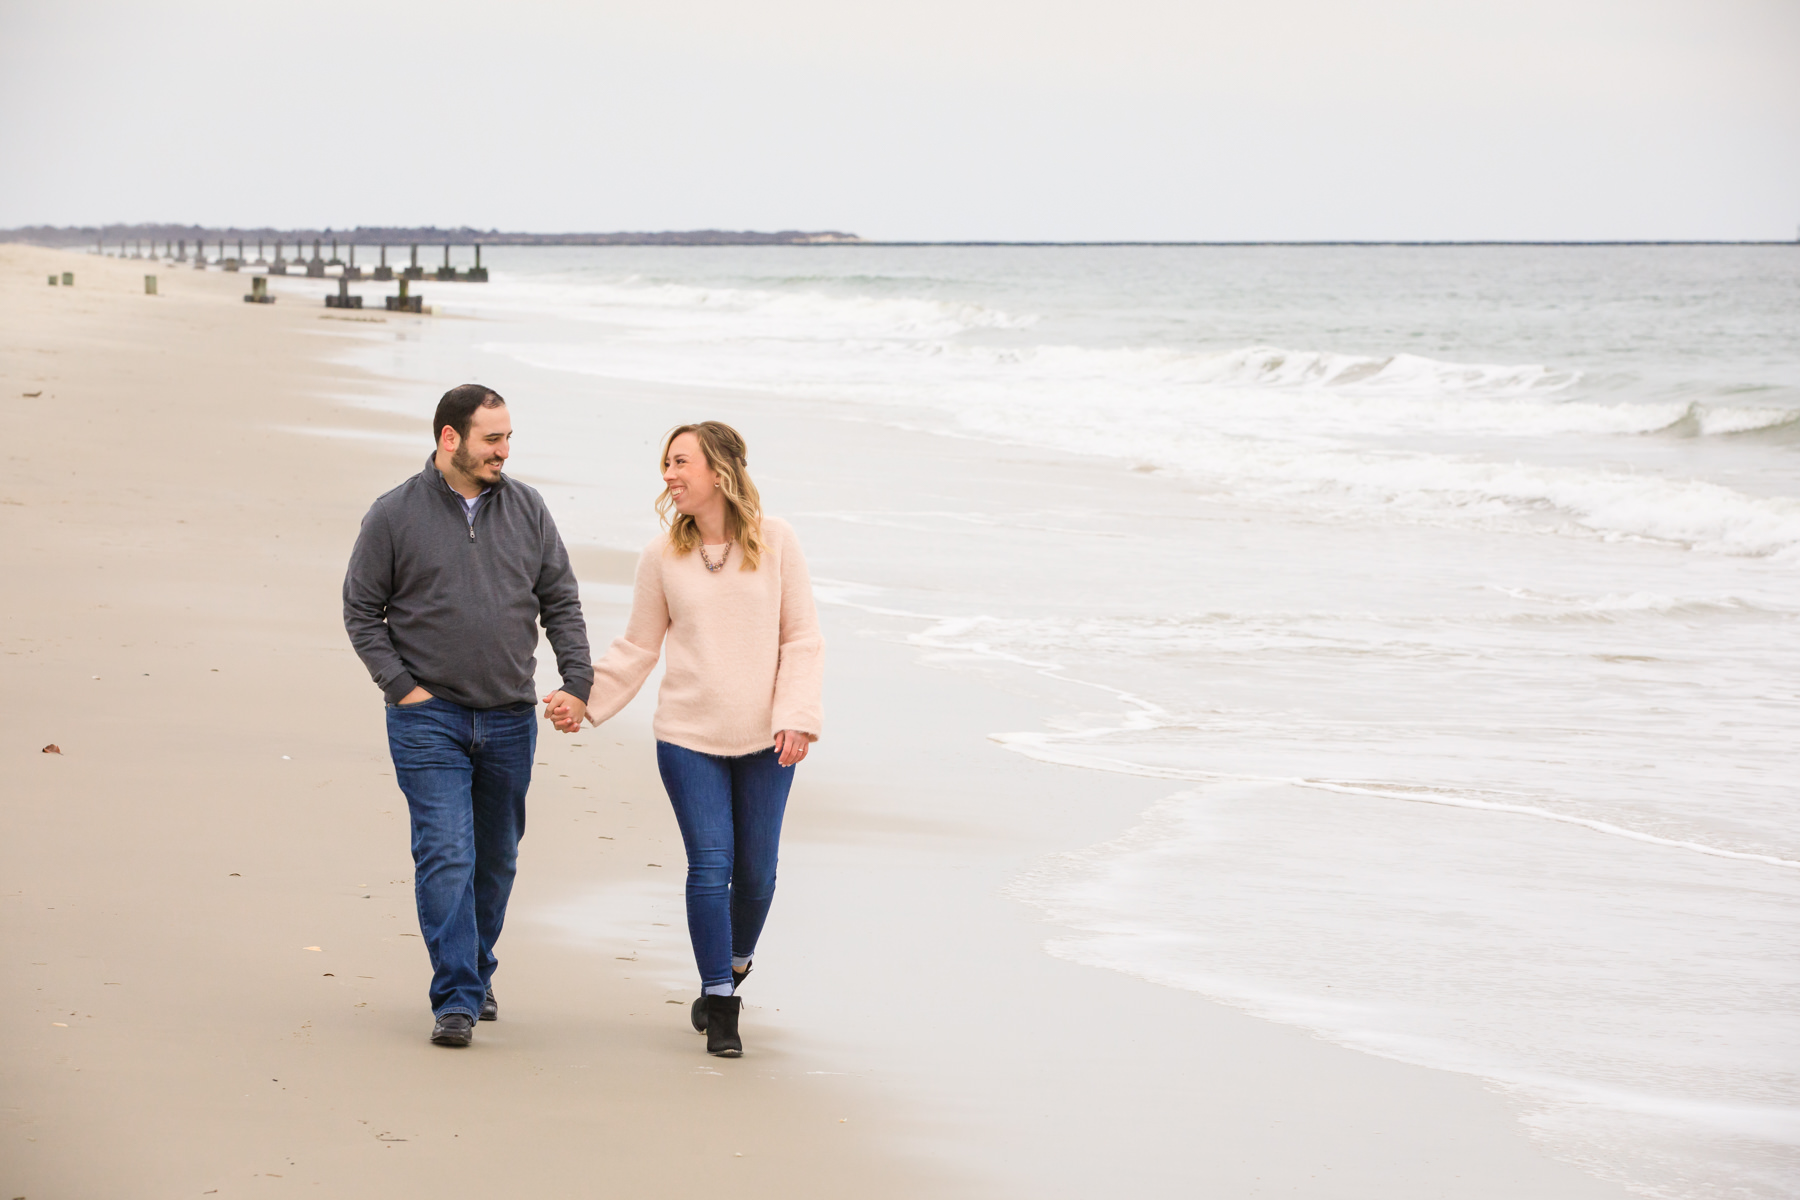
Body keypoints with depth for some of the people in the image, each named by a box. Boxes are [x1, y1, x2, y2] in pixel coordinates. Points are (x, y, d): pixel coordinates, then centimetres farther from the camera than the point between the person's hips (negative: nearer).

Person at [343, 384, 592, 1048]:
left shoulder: (526, 509, 6)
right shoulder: (395, 514, -4)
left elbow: (561, 603, 10)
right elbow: (361, 609, 2)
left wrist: (578, 684, 0)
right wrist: (402, 687, -7)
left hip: (509, 719, 4)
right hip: (429, 719, -4)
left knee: (496, 860, 12)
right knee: (446, 854, -12)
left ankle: (477, 975, 29)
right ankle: (456, 998, -11)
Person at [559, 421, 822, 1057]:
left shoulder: (775, 541, -3)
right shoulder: (662, 556, -1)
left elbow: (802, 638, 0)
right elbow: (638, 647, 8)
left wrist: (796, 717, -9)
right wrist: (583, 698, -2)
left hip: (765, 740, 0)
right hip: (689, 738, 0)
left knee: (756, 872, 8)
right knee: (710, 867, -6)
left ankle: (733, 970, 34)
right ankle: (720, 1005, 5)